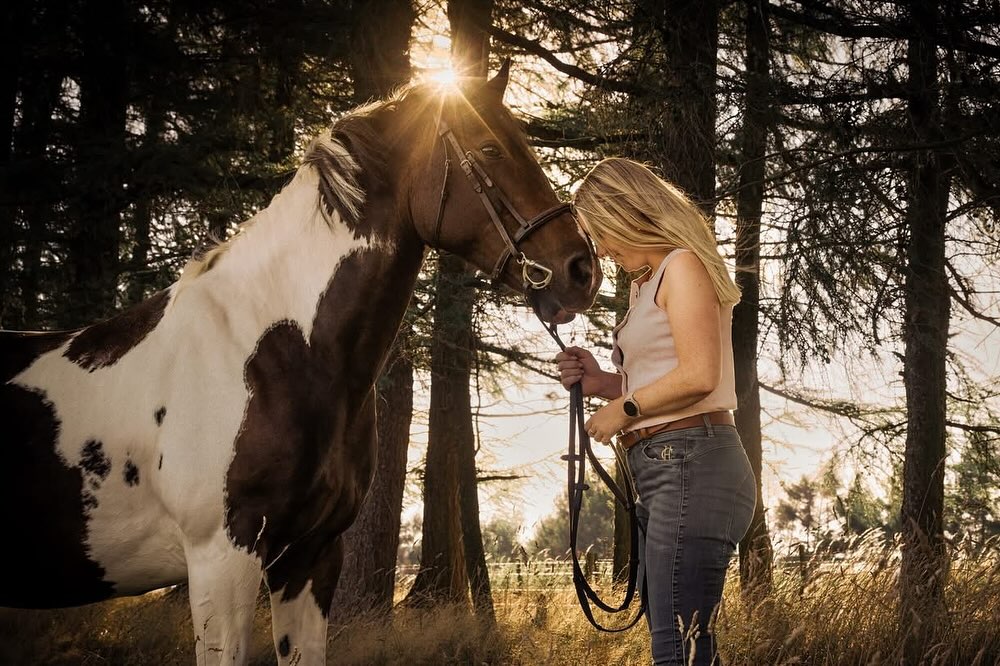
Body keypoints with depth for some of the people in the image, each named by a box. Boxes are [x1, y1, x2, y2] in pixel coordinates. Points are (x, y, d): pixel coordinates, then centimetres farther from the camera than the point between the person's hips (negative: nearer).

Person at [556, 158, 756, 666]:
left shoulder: (683, 266, -6)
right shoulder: (647, 283, 22)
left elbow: (698, 376, -19)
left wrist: (623, 408, -7)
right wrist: (603, 383, 11)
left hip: (692, 468, -10)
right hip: (663, 477, 10)